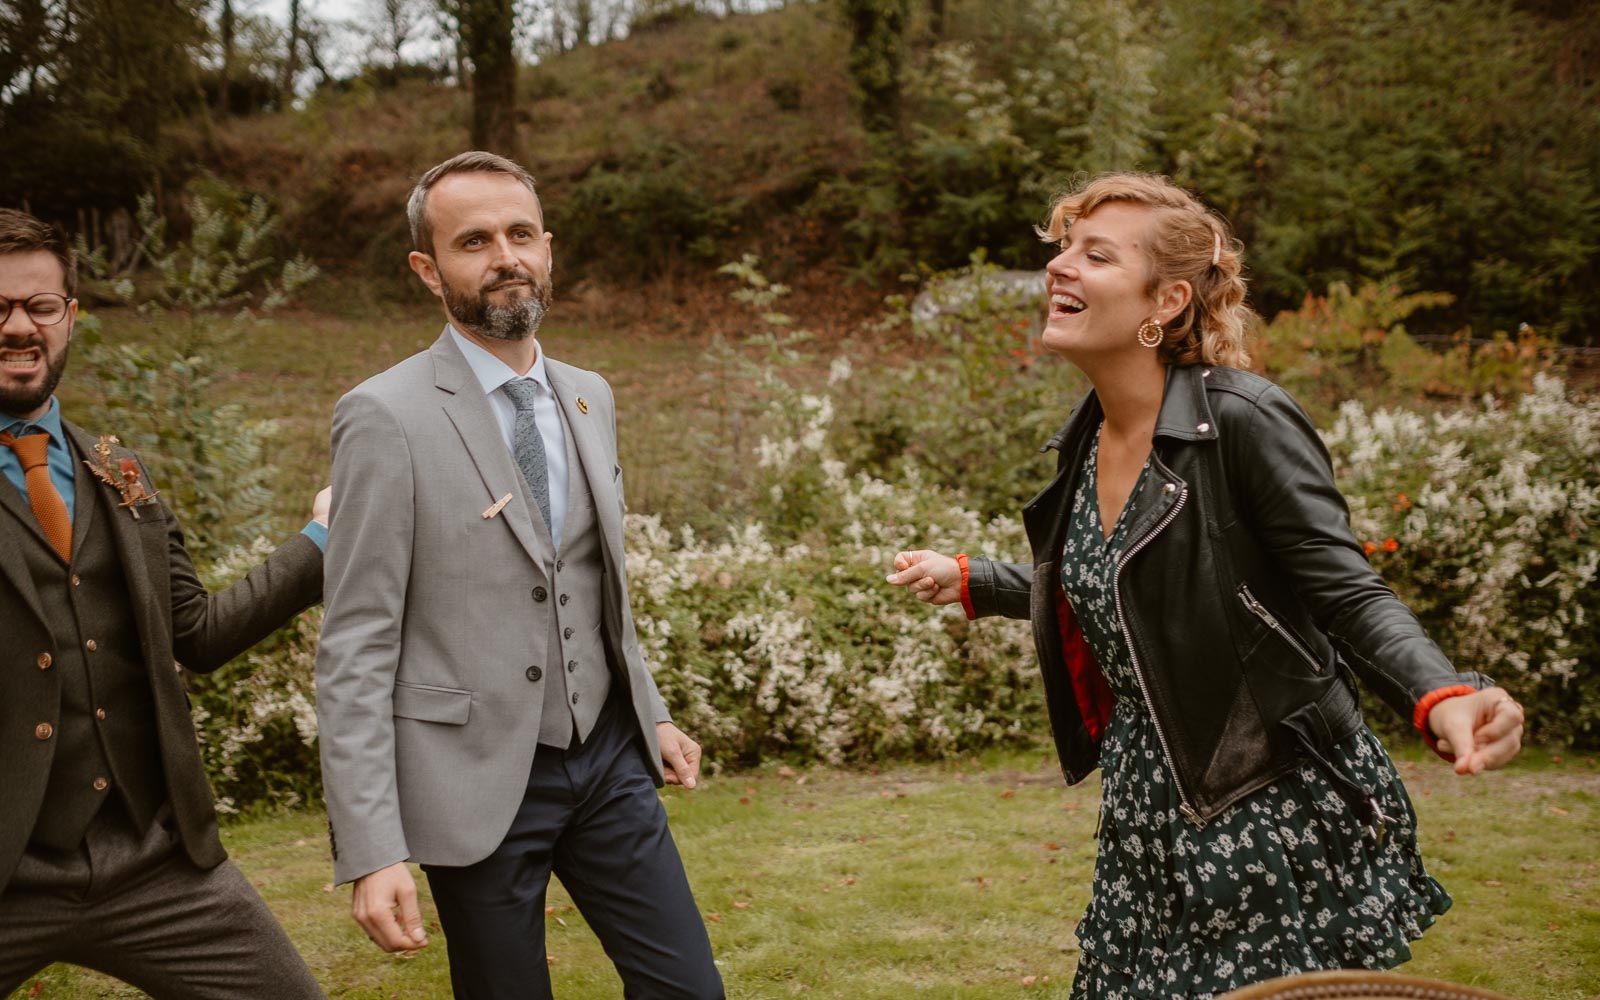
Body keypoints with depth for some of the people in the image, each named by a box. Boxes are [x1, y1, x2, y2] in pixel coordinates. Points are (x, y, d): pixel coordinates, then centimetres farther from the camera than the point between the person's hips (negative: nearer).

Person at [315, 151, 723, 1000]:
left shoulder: (588, 398, 8)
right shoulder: (388, 417, -12)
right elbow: (356, 648, -14)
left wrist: (651, 711, 19)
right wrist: (371, 850, -18)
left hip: (609, 757, 5)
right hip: (480, 780, -5)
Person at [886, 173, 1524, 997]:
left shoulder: (1245, 421, -19)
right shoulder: (1087, 438, 4)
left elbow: (1349, 597, -20)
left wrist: (1442, 698, -38)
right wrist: (966, 581, 27)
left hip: (1274, 810, -7)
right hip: (1151, 815, 8)